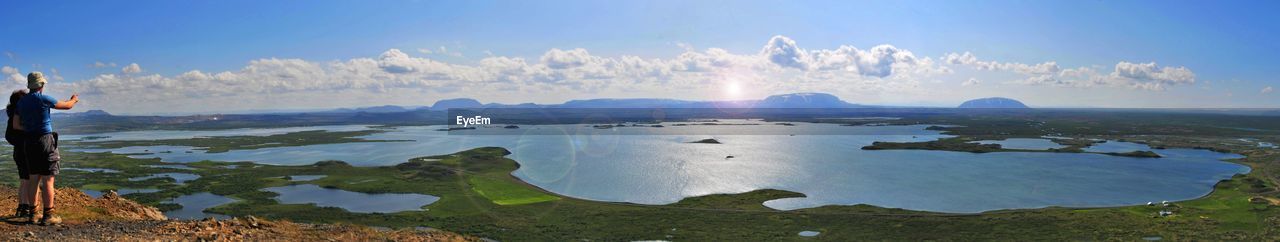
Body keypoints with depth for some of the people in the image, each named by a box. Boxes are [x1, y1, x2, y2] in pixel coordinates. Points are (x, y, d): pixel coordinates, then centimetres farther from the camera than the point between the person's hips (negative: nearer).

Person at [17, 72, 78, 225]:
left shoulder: (21, 102, 8)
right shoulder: (43, 99, -12)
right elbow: (67, 106, 0)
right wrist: (74, 100, 22)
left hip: (29, 142, 7)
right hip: (45, 141, -7)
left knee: (34, 179, 13)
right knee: (48, 180, -5)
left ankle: (33, 214, 16)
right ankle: (47, 216, -6)